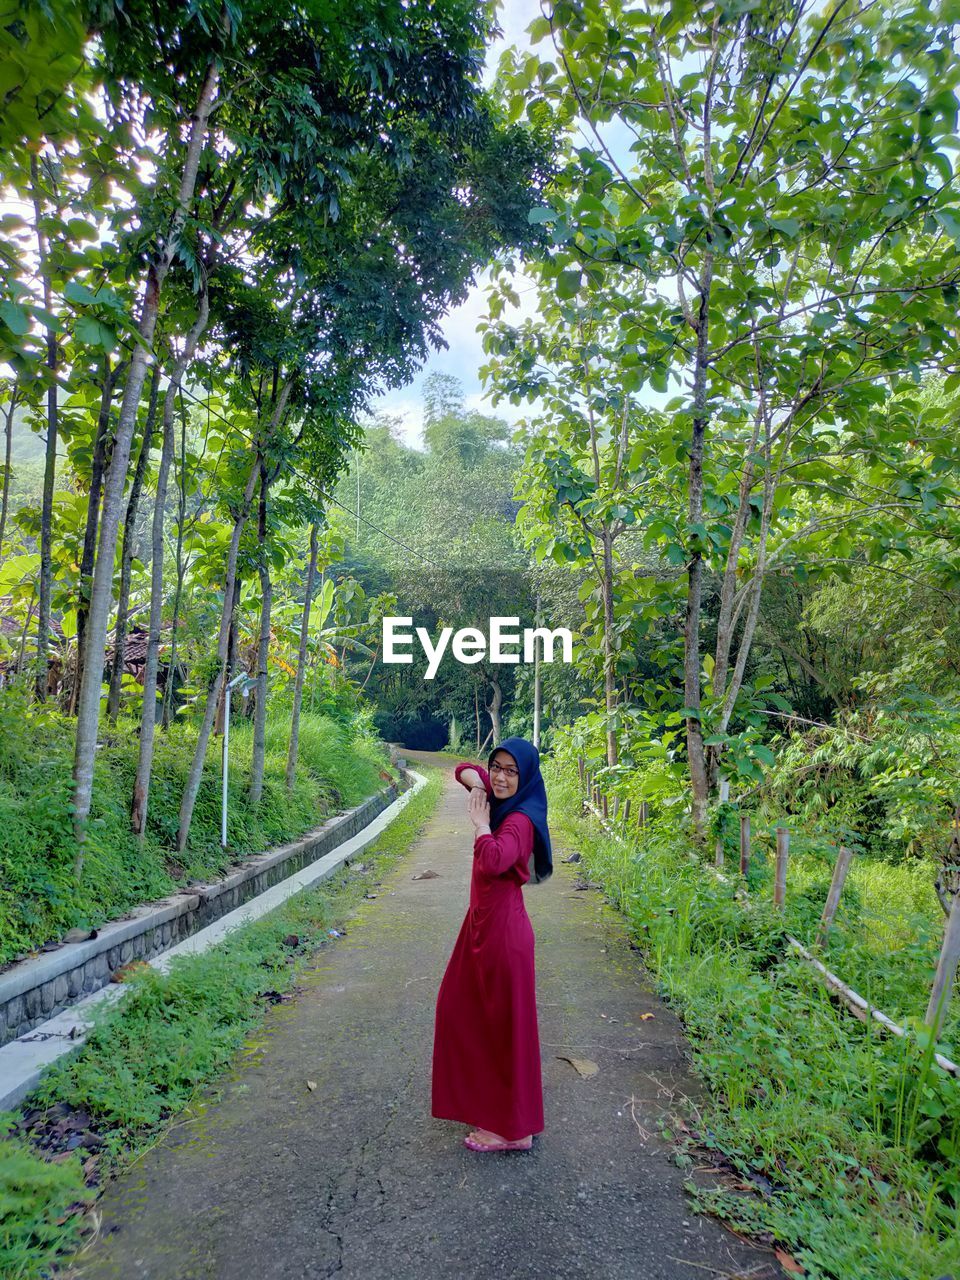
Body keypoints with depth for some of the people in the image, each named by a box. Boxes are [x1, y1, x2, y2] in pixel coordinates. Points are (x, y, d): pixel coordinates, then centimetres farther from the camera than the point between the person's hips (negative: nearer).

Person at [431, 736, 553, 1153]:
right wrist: (478, 785, -5)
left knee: (502, 1025, 3)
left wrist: (481, 822, -23)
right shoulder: (500, 801, 3)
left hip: (502, 930, -10)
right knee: (461, 1009, 22)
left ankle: (514, 1129, 19)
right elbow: (464, 769, 16)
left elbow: (493, 861, -40)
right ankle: (485, 1101, 40)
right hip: (483, 922, 10)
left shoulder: (520, 820, -22)